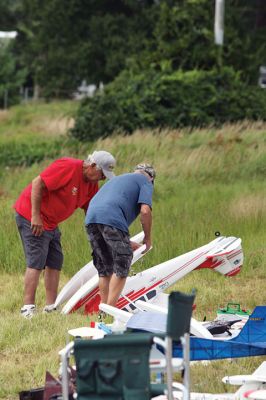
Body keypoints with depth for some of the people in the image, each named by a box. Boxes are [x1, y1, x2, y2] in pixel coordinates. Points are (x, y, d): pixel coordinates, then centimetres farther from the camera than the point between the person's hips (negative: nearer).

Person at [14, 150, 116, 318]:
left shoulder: (91, 184, 7)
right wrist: (35, 216, -24)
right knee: (36, 262, -13)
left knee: (55, 263, 7)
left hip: (51, 223, 10)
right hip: (31, 216, -10)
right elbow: (37, 184, -24)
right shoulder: (68, 167, -22)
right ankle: (28, 308, -14)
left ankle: (51, 307, 10)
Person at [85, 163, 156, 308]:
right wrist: (147, 238, 11)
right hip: (111, 219, -7)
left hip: (90, 218, 7)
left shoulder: (119, 179, 37)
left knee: (104, 267, 15)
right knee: (121, 265, 1)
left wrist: (126, 242, 44)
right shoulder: (146, 182, 15)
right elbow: (145, 211, -2)